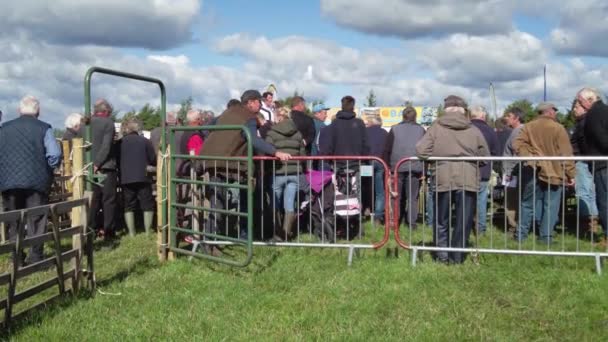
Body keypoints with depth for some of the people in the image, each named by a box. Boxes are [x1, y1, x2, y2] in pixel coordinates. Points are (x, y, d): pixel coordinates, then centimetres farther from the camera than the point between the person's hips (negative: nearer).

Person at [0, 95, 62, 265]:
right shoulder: (44, 128, -2)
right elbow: (54, 154, -12)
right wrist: (47, 169, 6)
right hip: (36, 180, -3)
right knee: (36, 221, 5)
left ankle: (17, 259, 16)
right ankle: (35, 257, 3)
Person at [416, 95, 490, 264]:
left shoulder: (436, 127, 0)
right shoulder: (473, 130, 3)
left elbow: (420, 150, -7)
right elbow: (485, 156, 5)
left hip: (443, 179, 0)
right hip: (468, 180, 0)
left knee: (441, 221, 14)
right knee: (463, 221, 10)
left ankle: (442, 254, 13)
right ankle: (457, 256, 15)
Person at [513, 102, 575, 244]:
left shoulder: (528, 127, 4)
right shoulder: (558, 128, -6)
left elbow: (517, 144, -5)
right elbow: (566, 153, -8)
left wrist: (529, 157, -5)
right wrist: (570, 174, -6)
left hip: (533, 170, 3)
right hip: (553, 171, -3)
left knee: (528, 204, 12)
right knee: (550, 206, 4)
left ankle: (521, 233, 15)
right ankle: (545, 236, 3)